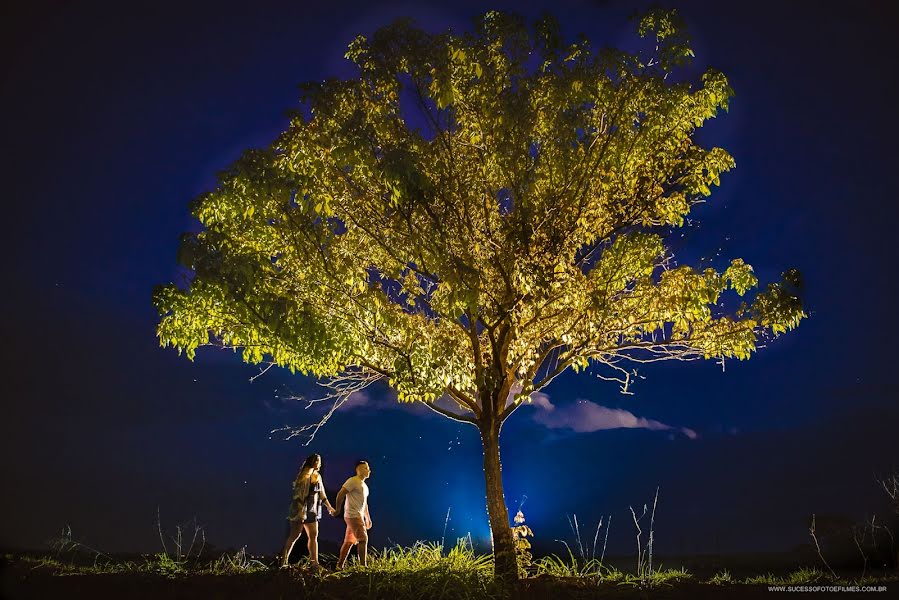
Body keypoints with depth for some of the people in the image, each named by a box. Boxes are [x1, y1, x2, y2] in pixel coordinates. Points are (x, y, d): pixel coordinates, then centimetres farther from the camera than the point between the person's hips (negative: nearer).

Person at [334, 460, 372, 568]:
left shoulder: (364, 485, 19)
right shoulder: (353, 481, -10)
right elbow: (340, 494, -15)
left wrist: (368, 518, 23)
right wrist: (337, 510, -13)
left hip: (358, 516, 9)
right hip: (353, 515, -9)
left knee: (349, 541, 12)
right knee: (363, 539, -13)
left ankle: (340, 565, 19)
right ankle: (363, 566, -12)